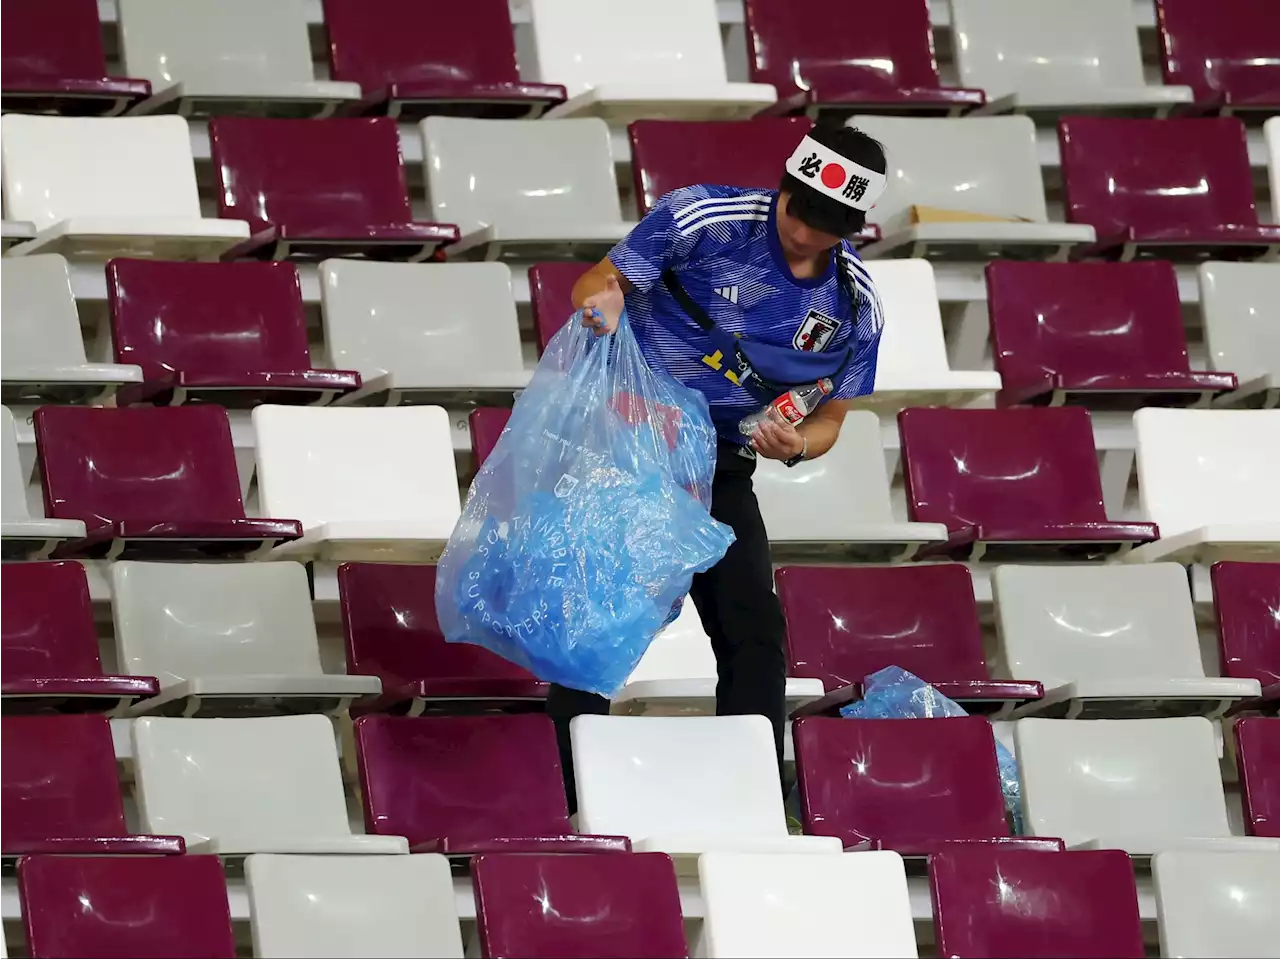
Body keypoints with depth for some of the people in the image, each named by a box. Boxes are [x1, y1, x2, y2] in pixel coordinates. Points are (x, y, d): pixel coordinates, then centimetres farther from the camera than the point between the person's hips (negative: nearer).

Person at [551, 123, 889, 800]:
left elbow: (829, 416, 5)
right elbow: (598, 282, -11)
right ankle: (572, 790, 4)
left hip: (719, 470, 3)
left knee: (754, 631, -1)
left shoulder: (855, 306, -6)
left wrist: (796, 444, -19)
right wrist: (600, 301, -36)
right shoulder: (703, 219, -17)